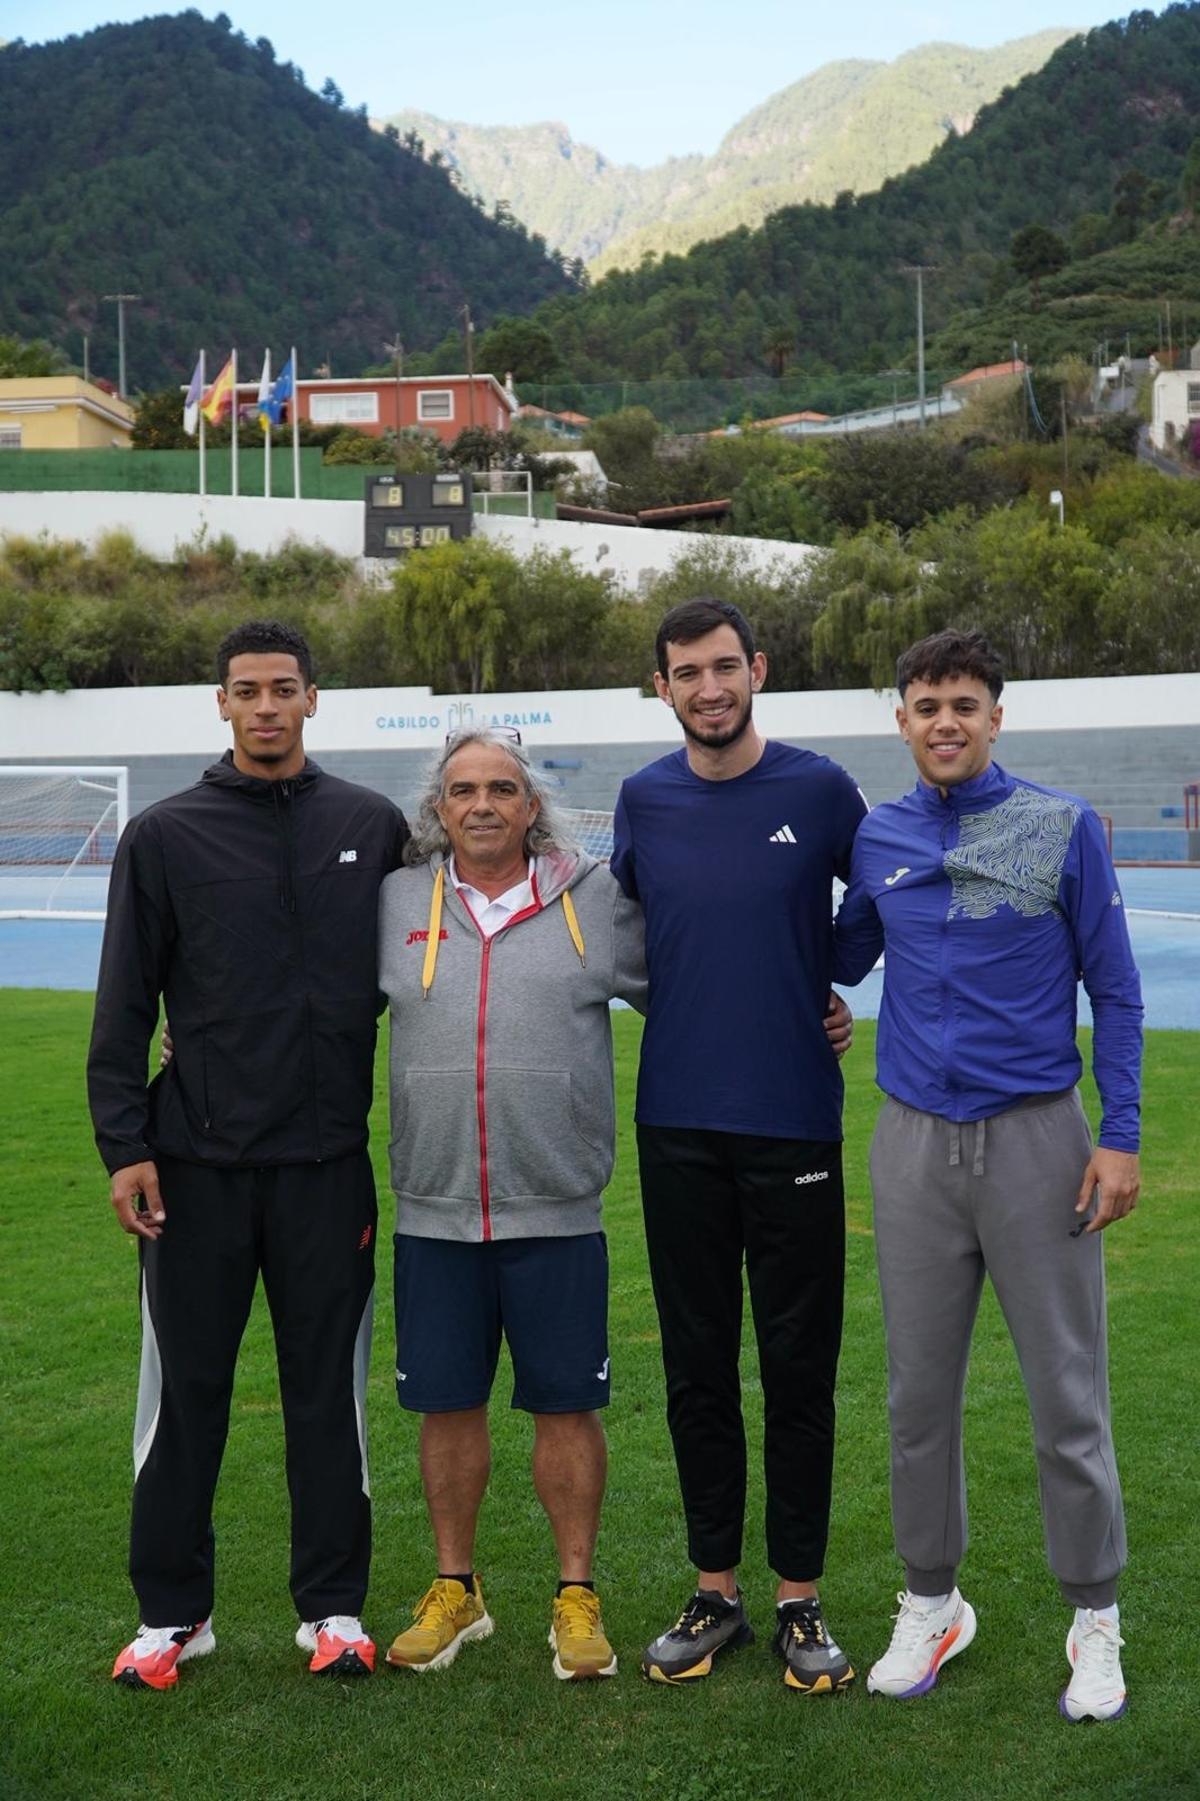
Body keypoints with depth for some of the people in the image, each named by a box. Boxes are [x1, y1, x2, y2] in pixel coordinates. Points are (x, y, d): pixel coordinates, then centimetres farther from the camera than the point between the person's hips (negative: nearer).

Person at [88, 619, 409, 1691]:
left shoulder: (373, 827, 5)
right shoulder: (166, 837, 1)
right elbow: (124, 1006, 2)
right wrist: (124, 1142, -5)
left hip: (330, 1164, 1)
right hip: (196, 1165, -1)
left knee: (328, 1388, 9)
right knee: (185, 1388, 7)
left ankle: (334, 1604, 22)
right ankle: (173, 1611, 22)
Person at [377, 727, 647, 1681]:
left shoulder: (599, 901, 1)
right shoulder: (393, 904, 4)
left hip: (558, 1211, -1)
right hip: (434, 1210, 2)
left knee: (567, 1407, 6)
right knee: (448, 1405, 12)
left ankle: (577, 1595, 23)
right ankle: (455, 1590, 30)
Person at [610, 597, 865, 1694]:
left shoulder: (818, 790, -3)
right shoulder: (645, 800, 4)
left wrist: (826, 989, 9)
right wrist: (688, 1004, 10)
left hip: (793, 1121, -2)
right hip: (679, 1123, 3)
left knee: (798, 1368, 5)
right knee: (698, 1366, 10)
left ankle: (801, 1601, 19)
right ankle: (716, 1594, 23)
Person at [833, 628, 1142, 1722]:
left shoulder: (1064, 827, -2)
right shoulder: (875, 841, 6)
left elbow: (1114, 992, -1)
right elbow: (842, 961, 23)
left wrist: (1121, 1135, -7)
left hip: (1037, 1139, -3)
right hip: (915, 1142, 3)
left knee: (1067, 1394, 3)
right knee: (919, 1393, 11)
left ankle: (1094, 1619, 21)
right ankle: (931, 1603, 28)